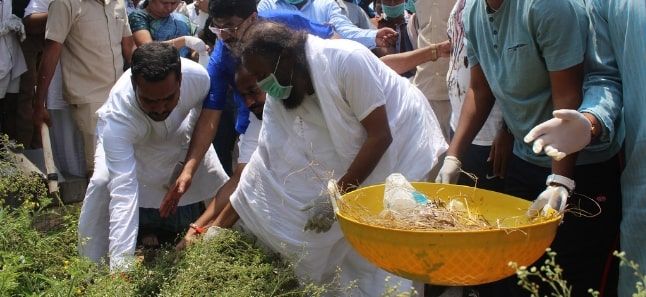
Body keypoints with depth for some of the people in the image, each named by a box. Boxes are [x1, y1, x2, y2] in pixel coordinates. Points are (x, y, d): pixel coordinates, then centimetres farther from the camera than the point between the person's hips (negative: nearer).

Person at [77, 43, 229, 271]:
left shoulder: (197, 77, -39)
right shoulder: (118, 115, -47)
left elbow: (205, 110, -12)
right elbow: (123, 190, -52)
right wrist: (121, 265, -57)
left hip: (179, 133, 3)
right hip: (123, 138, -3)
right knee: (102, 183, -28)